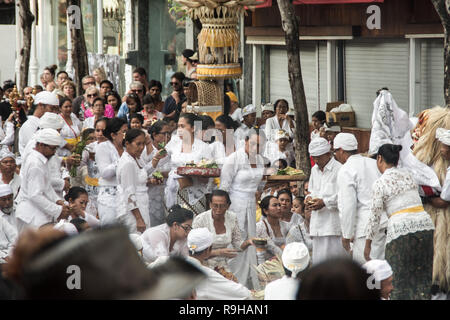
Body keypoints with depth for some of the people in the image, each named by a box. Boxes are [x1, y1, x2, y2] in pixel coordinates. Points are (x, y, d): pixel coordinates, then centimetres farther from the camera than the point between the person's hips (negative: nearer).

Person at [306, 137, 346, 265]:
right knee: (318, 260, 6)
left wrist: (325, 202, -19)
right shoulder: (315, 170, 17)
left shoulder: (339, 170, -9)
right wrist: (309, 197, 6)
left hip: (333, 224, -7)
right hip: (318, 224, 7)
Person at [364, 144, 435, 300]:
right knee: (422, 278, 12)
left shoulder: (380, 183, -4)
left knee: (399, 280, 3)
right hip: (425, 224, 6)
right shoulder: (408, 175, 14)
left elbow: (375, 216, -4)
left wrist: (367, 244, 5)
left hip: (401, 228, -6)